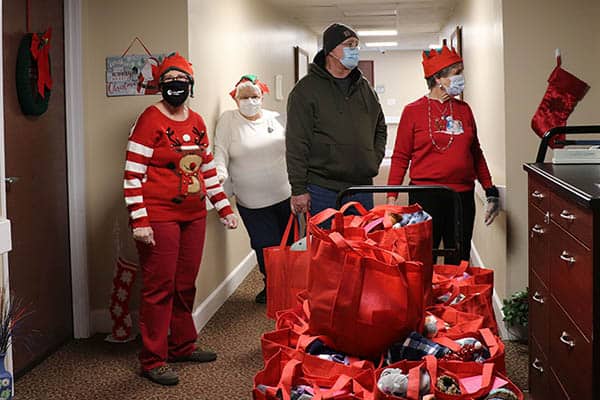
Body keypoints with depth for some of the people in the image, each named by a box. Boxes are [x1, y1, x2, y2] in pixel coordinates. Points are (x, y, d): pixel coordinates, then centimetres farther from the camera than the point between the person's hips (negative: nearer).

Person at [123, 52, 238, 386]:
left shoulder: (197, 122, 12)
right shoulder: (150, 121, -8)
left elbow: (208, 169, 21)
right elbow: (133, 174, -11)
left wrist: (225, 208, 18)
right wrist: (139, 221, -17)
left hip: (194, 217, 7)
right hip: (159, 218, -6)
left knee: (186, 284, 14)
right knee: (160, 287, -3)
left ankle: (182, 346, 29)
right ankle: (153, 360, 7)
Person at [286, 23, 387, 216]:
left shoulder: (365, 88, 14)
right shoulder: (306, 89, -5)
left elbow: (380, 129, 27)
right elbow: (296, 144, -10)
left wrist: (374, 160, 10)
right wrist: (299, 190, -14)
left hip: (362, 187, 5)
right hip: (322, 191, -5)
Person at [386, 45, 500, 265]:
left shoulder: (464, 109, 11)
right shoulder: (413, 111, -2)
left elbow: (476, 153, 16)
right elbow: (400, 158, -2)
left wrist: (490, 191, 12)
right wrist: (391, 197, -9)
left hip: (463, 196, 4)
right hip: (425, 195, -4)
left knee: (459, 262, 9)